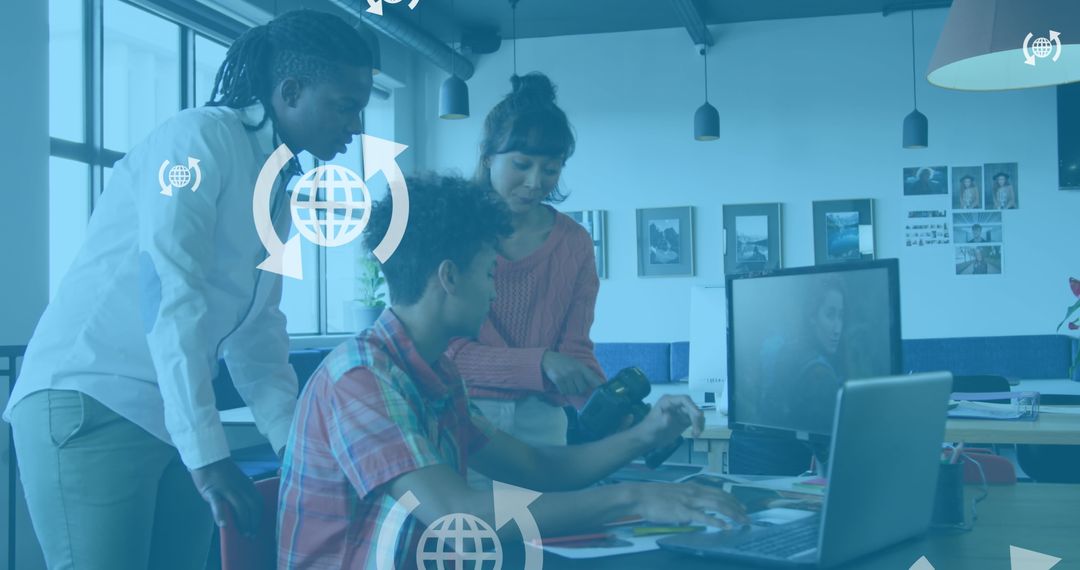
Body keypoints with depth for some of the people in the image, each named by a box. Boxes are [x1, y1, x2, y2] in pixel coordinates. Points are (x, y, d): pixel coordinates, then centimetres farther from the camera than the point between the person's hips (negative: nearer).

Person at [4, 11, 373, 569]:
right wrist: (206, 453, -25)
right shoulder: (200, 137, -12)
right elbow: (170, 293, -22)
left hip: (176, 419, 8)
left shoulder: (280, 189, 14)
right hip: (88, 401, -8)